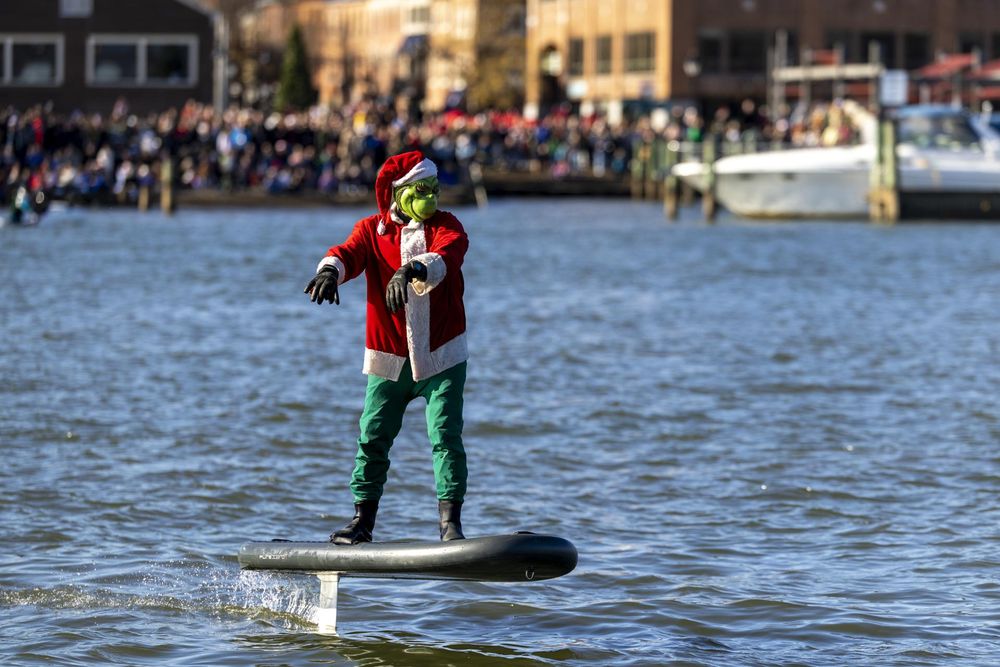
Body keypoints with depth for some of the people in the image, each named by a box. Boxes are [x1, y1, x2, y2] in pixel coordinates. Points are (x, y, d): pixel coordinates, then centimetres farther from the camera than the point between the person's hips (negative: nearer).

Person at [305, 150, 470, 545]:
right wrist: (330, 270, -40)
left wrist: (412, 270, -44)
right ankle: (362, 519, 14)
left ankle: (450, 520, -10)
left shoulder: (445, 226, 1)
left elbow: (446, 255, -22)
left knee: (445, 436, -11)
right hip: (388, 359, 1)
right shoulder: (372, 230, 5)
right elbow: (349, 253, -15)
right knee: (372, 438, 1)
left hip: (441, 356, -1)